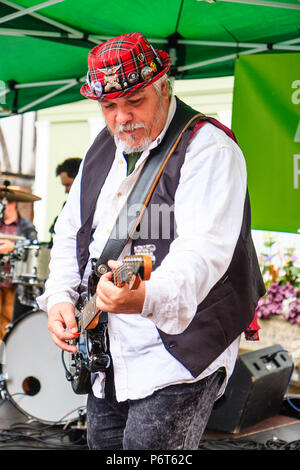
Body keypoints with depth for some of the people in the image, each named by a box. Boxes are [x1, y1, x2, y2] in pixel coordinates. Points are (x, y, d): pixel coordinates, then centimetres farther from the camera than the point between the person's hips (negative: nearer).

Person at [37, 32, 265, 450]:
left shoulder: (208, 147, -16)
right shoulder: (102, 149, 10)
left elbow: (205, 249, -30)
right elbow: (70, 232, 18)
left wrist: (149, 297, -48)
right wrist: (60, 296, 2)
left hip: (181, 352, -7)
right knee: (102, 444, 17)